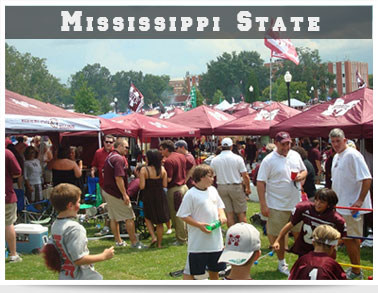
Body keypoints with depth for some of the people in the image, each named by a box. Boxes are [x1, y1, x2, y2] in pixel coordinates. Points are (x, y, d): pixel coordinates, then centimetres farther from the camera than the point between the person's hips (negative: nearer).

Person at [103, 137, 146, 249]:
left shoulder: (109, 157, 13)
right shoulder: (119, 159, -19)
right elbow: (118, 178, -26)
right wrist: (125, 194, -23)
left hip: (107, 191, 10)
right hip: (116, 193, -10)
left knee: (114, 218, 14)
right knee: (129, 217, -2)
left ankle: (118, 241, 21)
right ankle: (134, 242, 1)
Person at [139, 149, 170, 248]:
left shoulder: (144, 170, -14)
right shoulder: (162, 169, -4)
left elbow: (142, 186, -16)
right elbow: (165, 185, -3)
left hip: (149, 196, -3)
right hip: (160, 196, 3)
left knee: (148, 218, 19)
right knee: (160, 222, 12)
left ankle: (153, 237, 2)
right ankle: (159, 243, 17)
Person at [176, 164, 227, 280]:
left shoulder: (213, 190, 7)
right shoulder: (191, 194, -13)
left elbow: (219, 206, 20)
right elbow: (184, 215, -12)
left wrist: (222, 215, -1)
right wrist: (199, 225, -21)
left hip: (215, 239, 7)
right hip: (198, 241, -6)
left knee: (215, 268, 20)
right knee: (190, 271, -1)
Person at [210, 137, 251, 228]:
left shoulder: (214, 160, -1)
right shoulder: (238, 158, -8)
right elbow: (245, 176, -7)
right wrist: (248, 188, 5)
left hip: (222, 188, 2)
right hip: (236, 187, -2)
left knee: (229, 213, 7)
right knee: (241, 213, 6)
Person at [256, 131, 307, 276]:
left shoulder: (295, 155, 5)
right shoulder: (269, 160, -12)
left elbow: (304, 170, 19)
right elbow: (261, 183, -12)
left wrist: (301, 176, -7)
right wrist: (263, 205, -15)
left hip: (296, 204, 5)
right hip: (277, 206, -4)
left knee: (299, 233, 11)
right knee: (279, 235, 7)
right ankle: (281, 262, 24)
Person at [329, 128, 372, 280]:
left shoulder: (353, 155, -15)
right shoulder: (336, 156, 14)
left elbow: (367, 179, -21)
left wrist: (360, 200, -24)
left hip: (351, 206, -9)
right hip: (341, 205, 9)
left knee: (349, 238, -6)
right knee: (353, 238, 14)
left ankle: (355, 272, 5)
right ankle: (356, 270, 23)